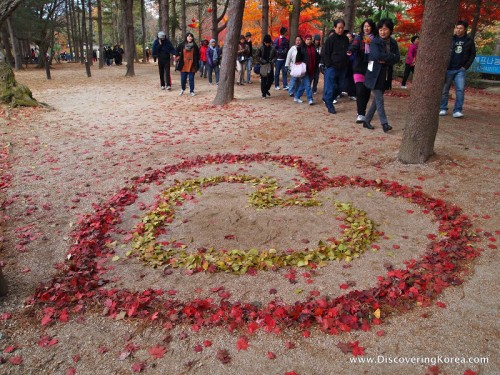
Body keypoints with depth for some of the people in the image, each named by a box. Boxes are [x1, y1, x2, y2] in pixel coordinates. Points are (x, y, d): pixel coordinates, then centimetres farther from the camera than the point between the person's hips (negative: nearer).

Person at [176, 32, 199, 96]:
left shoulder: (194, 46, 0)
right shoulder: (182, 45, 0)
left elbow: (197, 55, 8)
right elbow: (177, 51, 16)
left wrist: (196, 63, 5)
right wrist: (178, 57, 9)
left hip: (191, 65, -1)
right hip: (183, 65, 1)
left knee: (191, 79, 2)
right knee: (183, 78, 6)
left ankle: (191, 91, 13)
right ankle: (182, 89, 28)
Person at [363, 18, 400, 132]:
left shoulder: (393, 43, 7)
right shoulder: (375, 42, -7)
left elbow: (397, 59, -4)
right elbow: (377, 55, -25)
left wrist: (385, 60, -18)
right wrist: (391, 56, -15)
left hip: (386, 76, 6)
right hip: (375, 75, -5)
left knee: (376, 100, 10)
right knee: (379, 100, -8)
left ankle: (367, 121, 20)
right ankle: (384, 123, -3)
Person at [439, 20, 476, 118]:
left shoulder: (469, 41, 4)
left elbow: (473, 54, 11)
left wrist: (466, 66, 1)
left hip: (460, 70, 1)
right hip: (448, 69, 0)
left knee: (460, 90, -9)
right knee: (444, 90, 5)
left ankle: (457, 111, -7)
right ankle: (443, 109, 17)